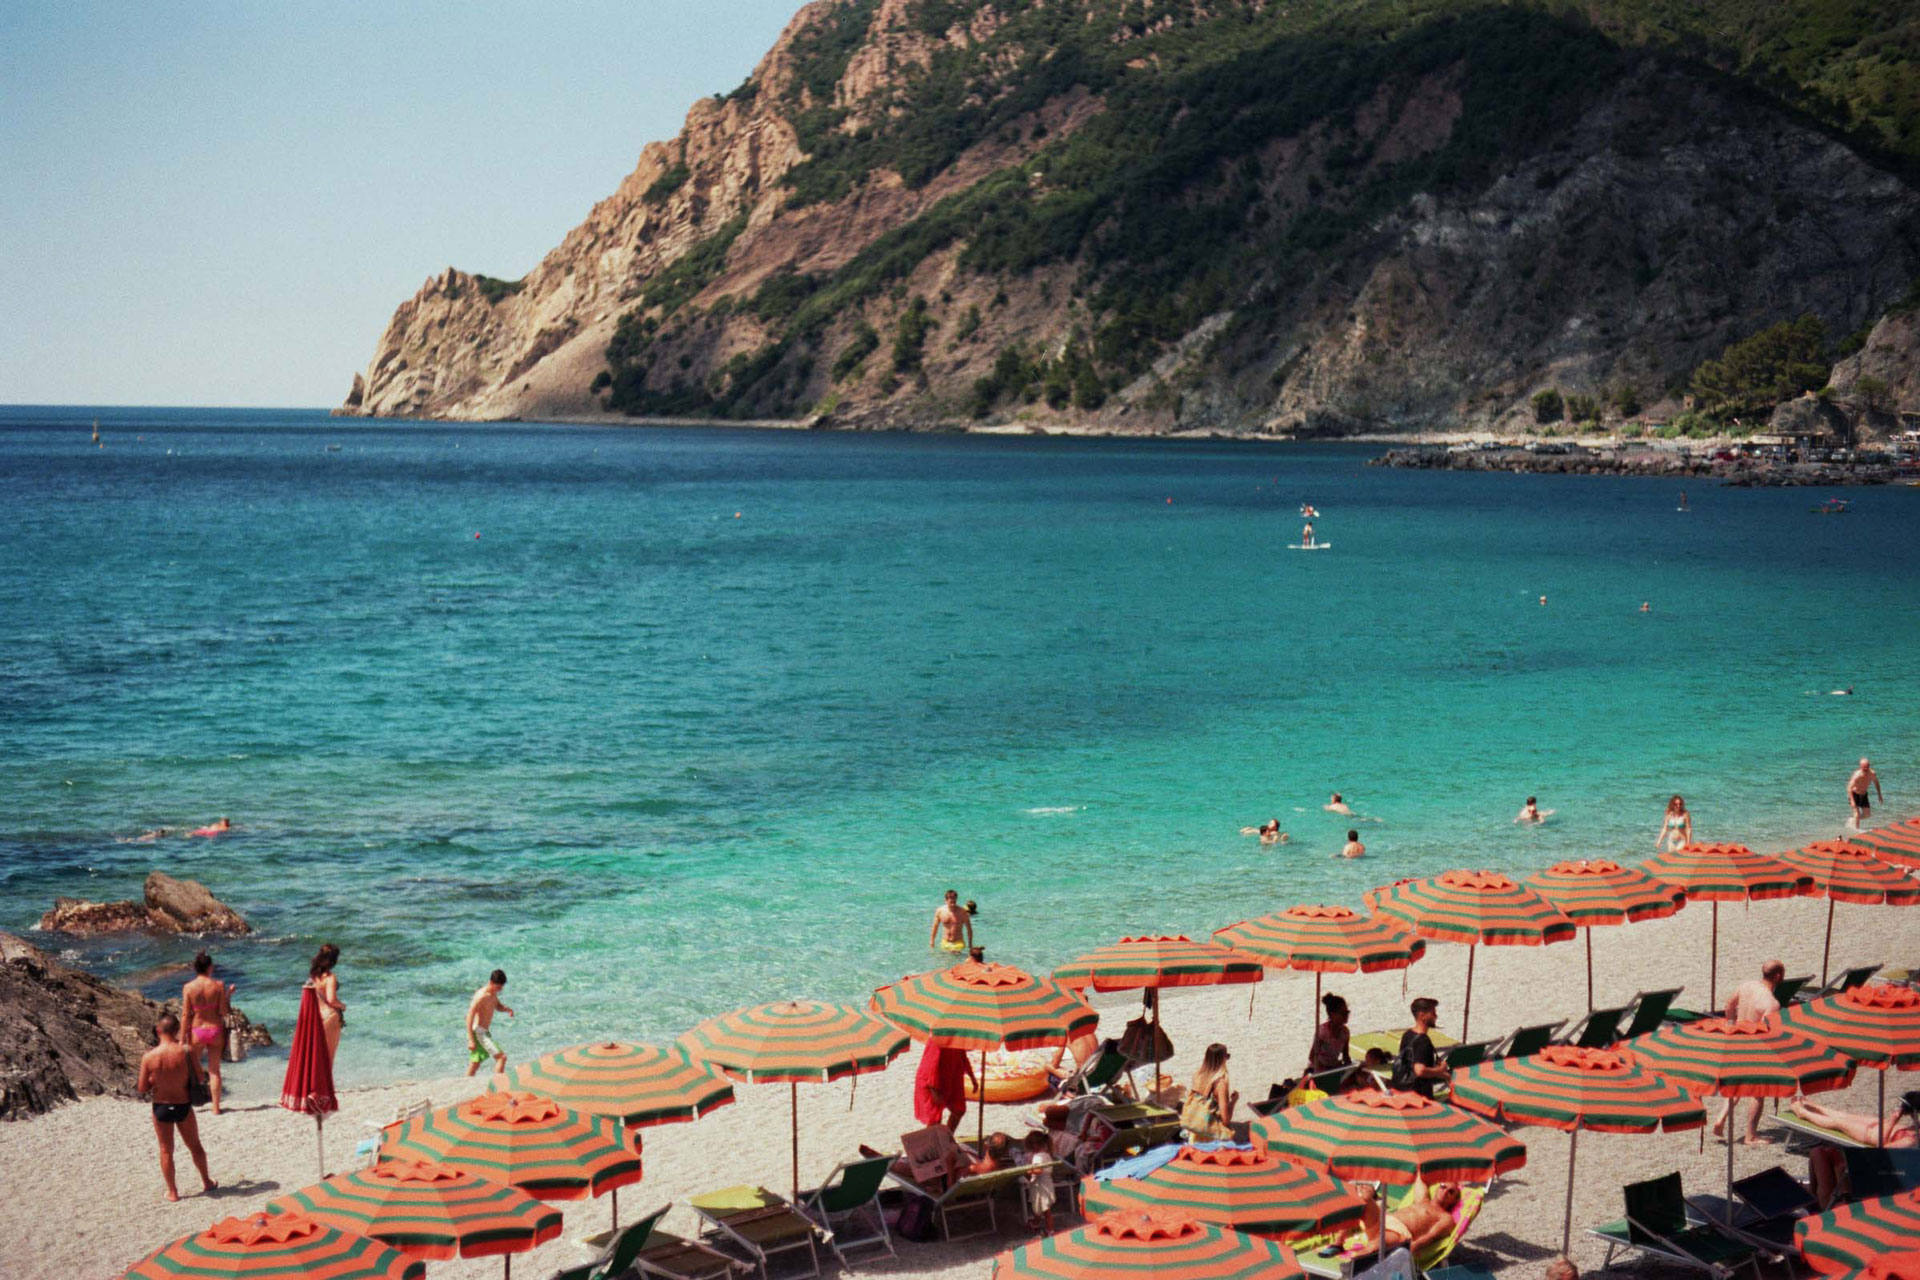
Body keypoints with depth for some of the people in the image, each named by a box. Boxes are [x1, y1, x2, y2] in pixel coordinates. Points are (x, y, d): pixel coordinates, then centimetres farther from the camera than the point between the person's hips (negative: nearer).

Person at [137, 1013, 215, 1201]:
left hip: (161, 1108, 0)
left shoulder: (149, 1057, -17)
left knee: (166, 1151, 16)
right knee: (195, 1146, 21)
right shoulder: (186, 1052, -18)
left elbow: (142, 1089, -10)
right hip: (183, 1106, 1)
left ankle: (172, 1192, 23)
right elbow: (200, 1078, -7)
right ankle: (206, 1182, 36)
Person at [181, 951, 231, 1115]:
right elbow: (223, 1012, -9)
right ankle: (216, 1107, 14)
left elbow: (186, 1015, -9)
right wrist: (228, 994, 6)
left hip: (197, 1030, -1)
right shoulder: (218, 985, -10)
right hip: (215, 1029, 1)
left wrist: (183, 1038, -3)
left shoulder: (188, 988, -10)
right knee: (214, 1070, 11)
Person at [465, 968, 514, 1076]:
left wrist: (507, 1010, 2)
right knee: (501, 1057, -15)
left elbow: (498, 1006, 27)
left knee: (475, 1065, 14)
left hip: (485, 1032, 10)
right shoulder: (482, 996, -19)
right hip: (478, 1033, -10)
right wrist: (471, 1040, -24)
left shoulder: (493, 994, 9)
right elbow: (469, 1017, -21)